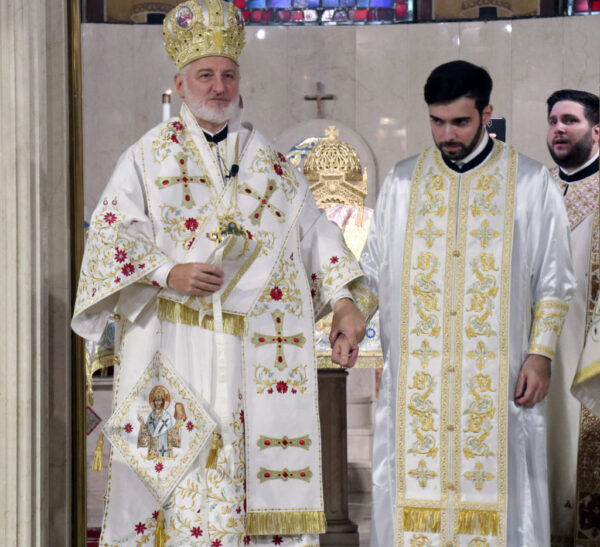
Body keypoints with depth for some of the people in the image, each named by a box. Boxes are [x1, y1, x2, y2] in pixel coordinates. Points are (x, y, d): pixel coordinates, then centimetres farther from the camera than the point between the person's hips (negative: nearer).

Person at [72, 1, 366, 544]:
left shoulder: (271, 164, 14)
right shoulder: (149, 157, 7)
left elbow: (313, 230, 10)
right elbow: (113, 233, 0)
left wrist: (345, 301, -3)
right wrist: (168, 273, -16)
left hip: (254, 352, 2)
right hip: (175, 351, -2)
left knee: (255, 474, -2)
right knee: (181, 482, -9)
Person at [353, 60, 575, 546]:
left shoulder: (531, 184, 0)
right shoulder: (403, 182, 7)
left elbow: (554, 282, 2)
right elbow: (374, 271, 11)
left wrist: (541, 353, -6)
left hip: (498, 379, -2)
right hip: (414, 377, 2)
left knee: (493, 492, 1)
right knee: (415, 496, 3)